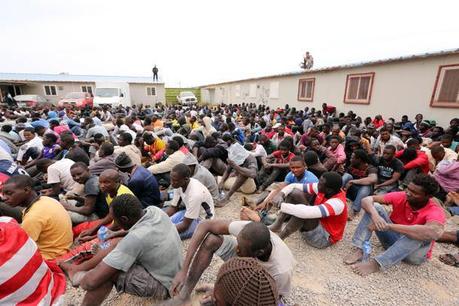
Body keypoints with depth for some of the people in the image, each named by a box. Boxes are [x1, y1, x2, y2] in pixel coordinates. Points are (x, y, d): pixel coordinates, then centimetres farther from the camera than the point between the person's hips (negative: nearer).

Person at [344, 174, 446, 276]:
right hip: (392, 240, 3)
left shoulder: (435, 212, -23)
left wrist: (388, 226, -47)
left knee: (421, 234, -37)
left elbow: (433, 233, -46)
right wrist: (375, 215, -41)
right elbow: (366, 200, -19)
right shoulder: (401, 196, -13)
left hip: (414, 253, -3)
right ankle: (359, 250, -30)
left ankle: (376, 263, -38)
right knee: (375, 207, -19)